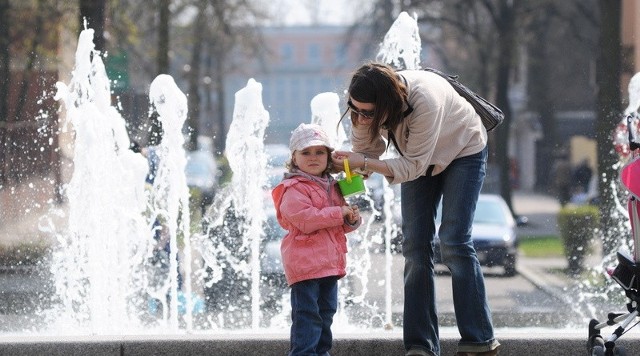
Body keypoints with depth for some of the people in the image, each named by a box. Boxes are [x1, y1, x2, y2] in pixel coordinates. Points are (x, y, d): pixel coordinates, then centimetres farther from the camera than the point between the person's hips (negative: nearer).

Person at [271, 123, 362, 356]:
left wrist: (353, 219, -1)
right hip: (305, 263, -9)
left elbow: (342, 223, 23)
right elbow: (305, 219, -23)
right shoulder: (294, 189, -10)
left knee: (326, 311, 16)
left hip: (330, 263, 9)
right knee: (307, 313, -10)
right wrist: (338, 213, -21)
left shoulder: (332, 188, 17)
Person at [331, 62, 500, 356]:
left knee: (454, 241, -15)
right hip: (418, 157, 6)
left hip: (463, 150, -6)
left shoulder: (424, 100, -42)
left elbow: (413, 166, -35)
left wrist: (363, 162, -44)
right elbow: (365, 150, -14)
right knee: (415, 246, -3)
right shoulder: (366, 106, -25)